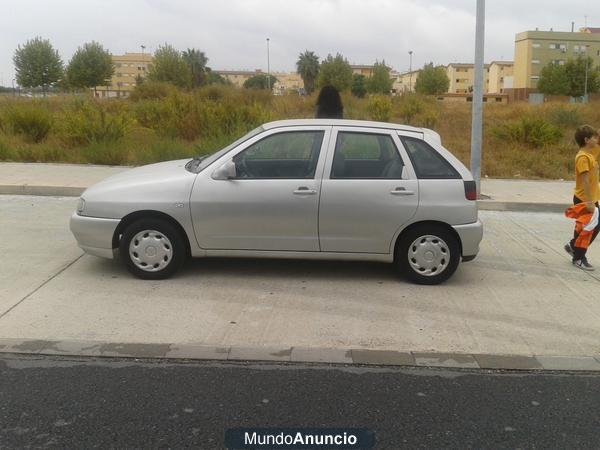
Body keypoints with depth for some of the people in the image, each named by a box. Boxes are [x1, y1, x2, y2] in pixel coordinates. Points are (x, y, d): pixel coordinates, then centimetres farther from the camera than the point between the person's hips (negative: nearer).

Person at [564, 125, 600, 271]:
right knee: (585, 228, 0)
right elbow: (585, 181, -24)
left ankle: (573, 246, 30)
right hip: (584, 200, -9)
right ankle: (578, 258, 12)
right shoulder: (583, 157, -20)